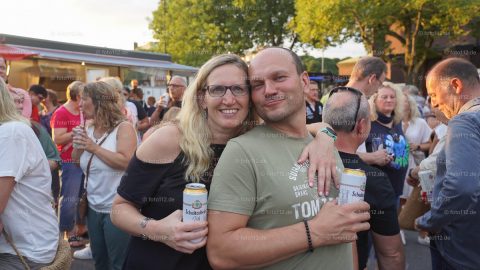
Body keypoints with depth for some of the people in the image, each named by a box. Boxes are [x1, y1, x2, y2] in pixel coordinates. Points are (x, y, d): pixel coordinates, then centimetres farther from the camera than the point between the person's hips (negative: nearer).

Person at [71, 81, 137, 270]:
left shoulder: (123, 127, -14)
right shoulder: (89, 129, 8)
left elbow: (125, 161, -26)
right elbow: (76, 161, 14)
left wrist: (94, 147, -19)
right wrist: (78, 145, -5)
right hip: (93, 208, 8)